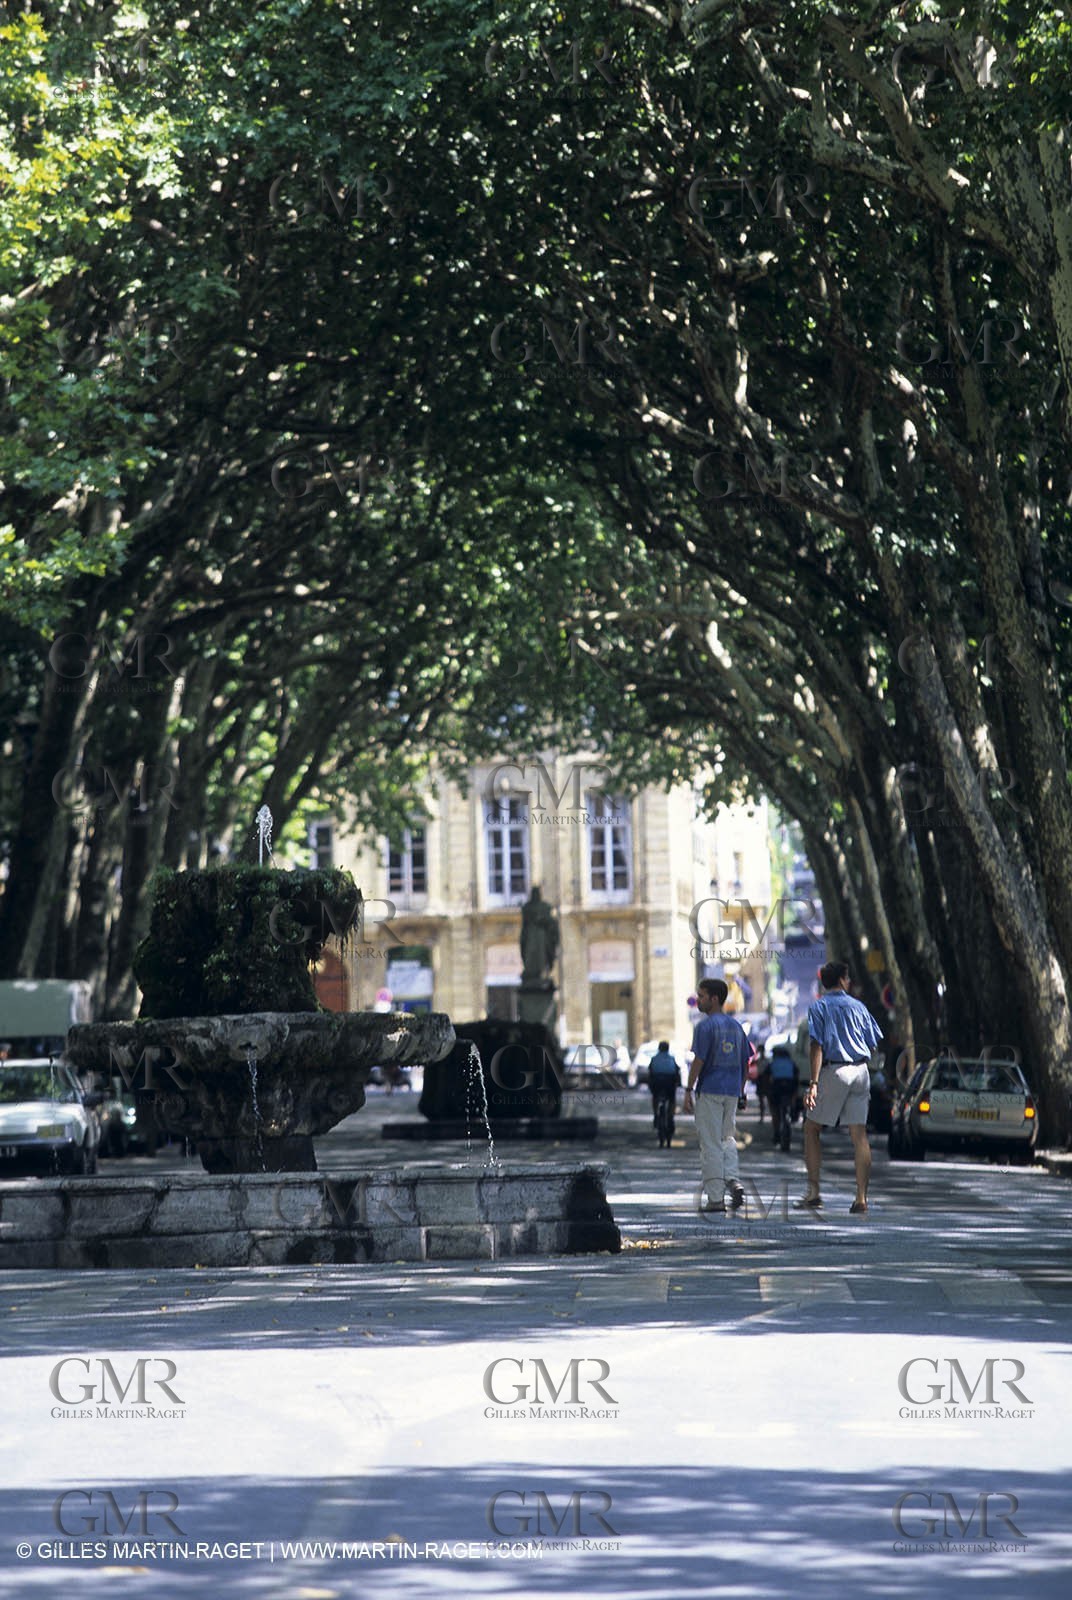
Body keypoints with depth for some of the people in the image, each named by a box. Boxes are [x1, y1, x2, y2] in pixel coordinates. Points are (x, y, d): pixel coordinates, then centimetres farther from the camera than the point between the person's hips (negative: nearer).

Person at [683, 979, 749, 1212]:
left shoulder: (706, 1026, -10)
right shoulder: (736, 1026, 12)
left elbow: (698, 1061, -15)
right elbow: (745, 1063, 15)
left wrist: (689, 1091, -11)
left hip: (709, 1090, -6)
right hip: (732, 1092, 6)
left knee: (710, 1144, -2)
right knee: (727, 1138, 19)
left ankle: (716, 1198, -3)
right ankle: (732, 1181, -4)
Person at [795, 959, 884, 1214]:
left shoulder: (818, 1006, -1)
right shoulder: (858, 1006, 11)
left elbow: (817, 1046, -11)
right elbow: (873, 1043, 11)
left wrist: (814, 1083, -16)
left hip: (834, 1069, -4)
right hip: (861, 1071, 4)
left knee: (811, 1129, 7)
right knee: (859, 1134, 4)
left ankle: (814, 1192, -1)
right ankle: (861, 1198, 0)